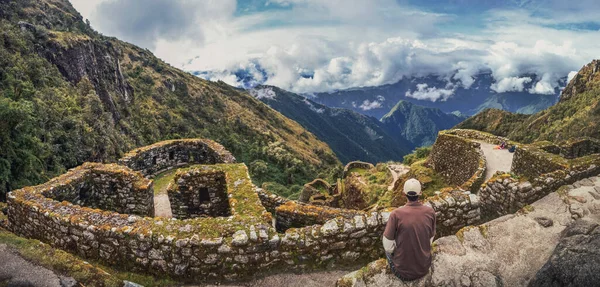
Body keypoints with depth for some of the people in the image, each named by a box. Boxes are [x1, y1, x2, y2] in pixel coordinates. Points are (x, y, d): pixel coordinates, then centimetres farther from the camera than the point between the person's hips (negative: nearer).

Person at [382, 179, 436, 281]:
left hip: (403, 271, -3)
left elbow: (388, 246, -15)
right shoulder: (430, 212, -13)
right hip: (424, 268, 3)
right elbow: (430, 240, 0)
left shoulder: (396, 214, -23)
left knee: (388, 249, 27)